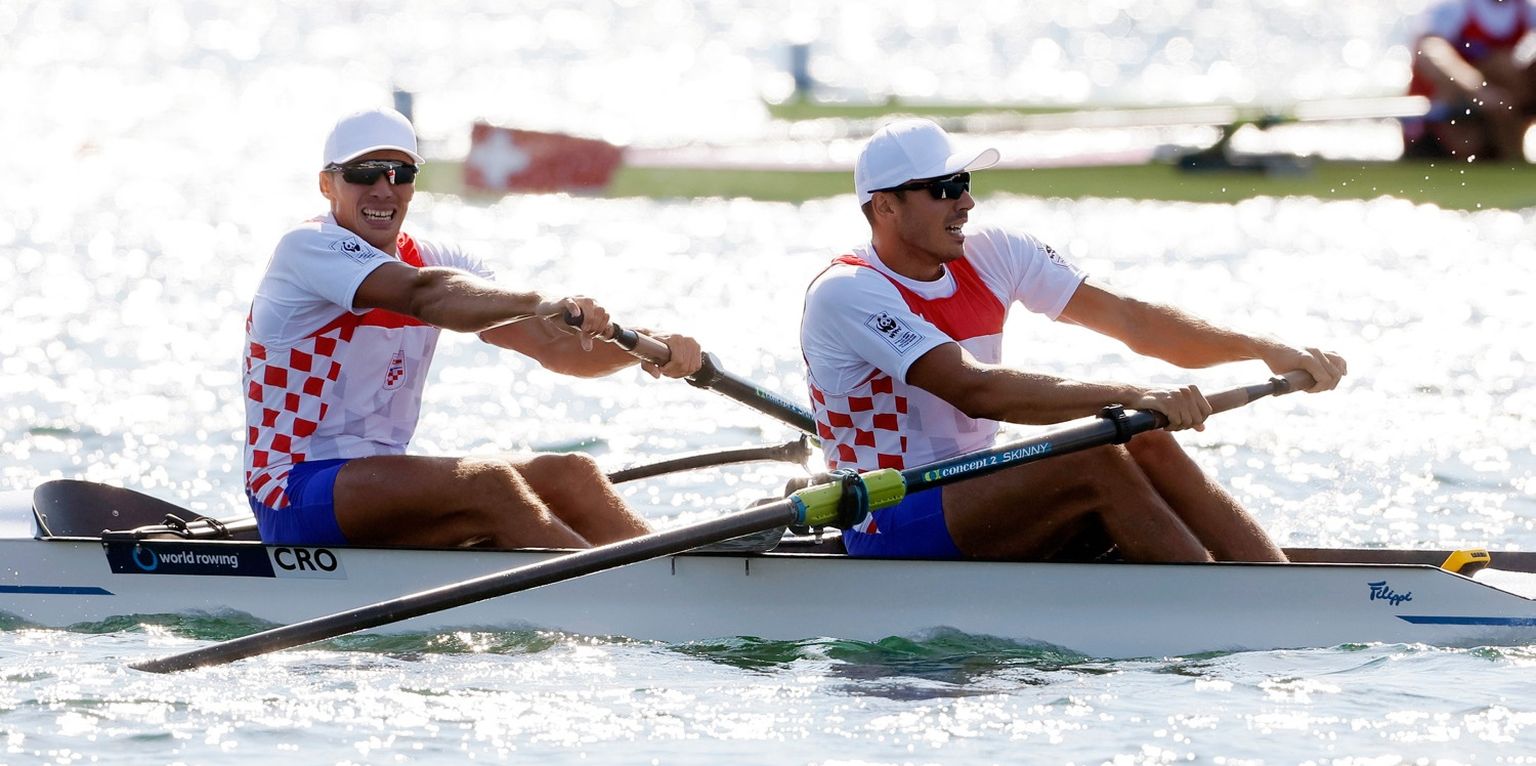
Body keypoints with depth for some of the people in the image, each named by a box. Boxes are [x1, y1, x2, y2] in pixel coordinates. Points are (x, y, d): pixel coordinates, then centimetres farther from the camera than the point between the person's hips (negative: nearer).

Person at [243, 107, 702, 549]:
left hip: (384, 483, 8)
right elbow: (423, 294, -31)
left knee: (571, 476, -7)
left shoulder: (434, 261, 12)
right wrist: (540, 305, -46)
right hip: (294, 493, -8)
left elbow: (553, 346, 0)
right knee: (487, 483, -29)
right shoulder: (307, 248, -11)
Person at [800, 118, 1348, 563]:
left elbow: (1130, 320, 4)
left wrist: (1265, 351, -8)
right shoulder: (845, 294, -16)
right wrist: (1125, 396, -37)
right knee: (1092, 462, -26)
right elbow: (975, 391, -29)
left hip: (973, 500, 7)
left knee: (1149, 447, -13)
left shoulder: (989, 255, 7)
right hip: (891, 526, -7)